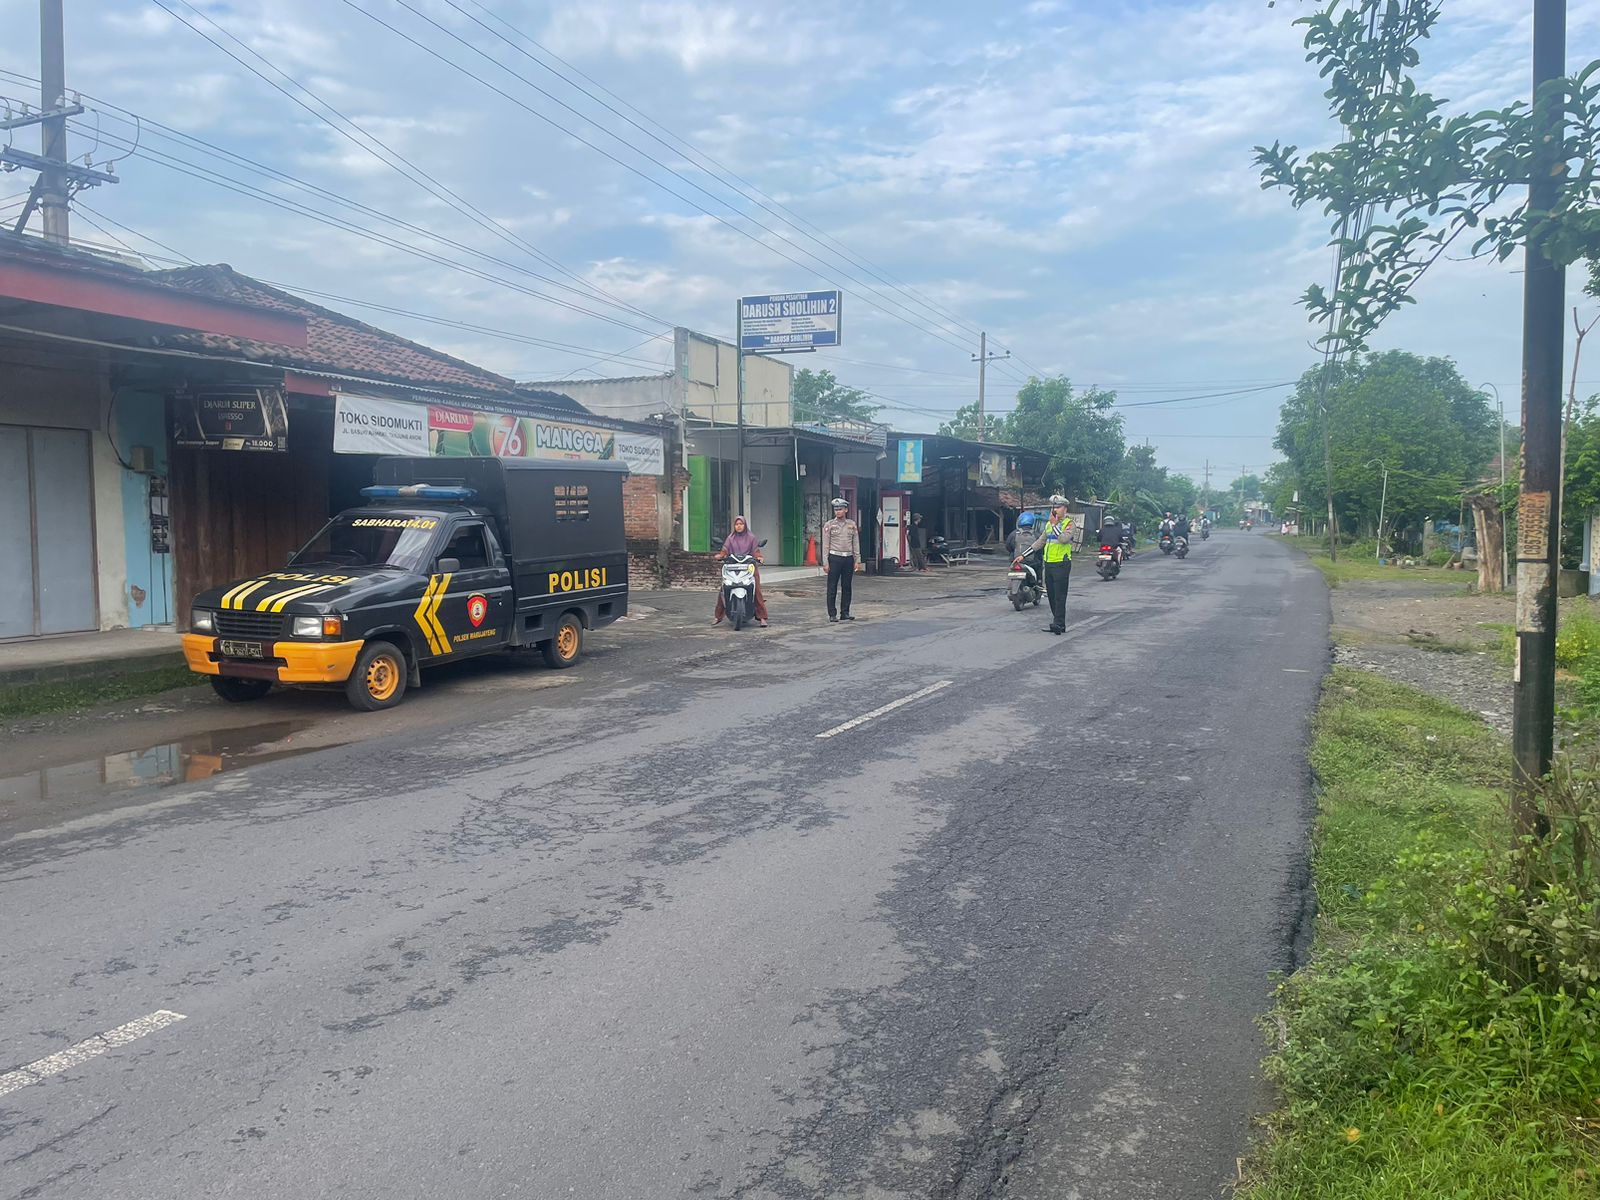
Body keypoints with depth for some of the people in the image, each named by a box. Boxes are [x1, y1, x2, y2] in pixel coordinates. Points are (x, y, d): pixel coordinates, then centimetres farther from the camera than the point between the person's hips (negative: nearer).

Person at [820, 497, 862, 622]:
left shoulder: (852, 524, 9)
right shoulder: (829, 525, 1)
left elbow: (856, 543, 11)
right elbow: (825, 545, -1)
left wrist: (856, 560, 5)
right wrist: (825, 563, -7)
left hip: (848, 558, 3)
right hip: (834, 558, -3)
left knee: (847, 587, 5)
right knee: (832, 588, -3)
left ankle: (845, 613, 13)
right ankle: (832, 615, 1)